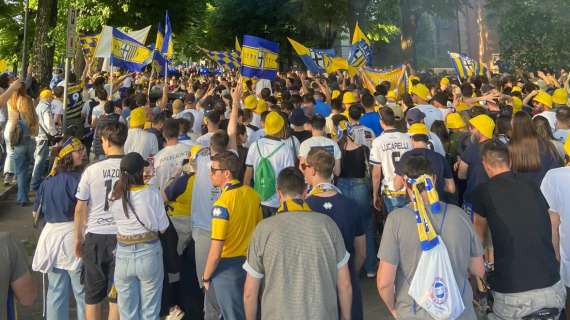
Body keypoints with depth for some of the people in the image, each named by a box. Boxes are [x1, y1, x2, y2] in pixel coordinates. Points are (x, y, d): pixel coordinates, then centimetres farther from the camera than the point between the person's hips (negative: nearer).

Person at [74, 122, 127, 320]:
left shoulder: (92, 170, -7)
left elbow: (80, 208, -2)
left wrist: (78, 238, 12)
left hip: (95, 236, 0)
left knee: (92, 297, 14)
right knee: (116, 297, 10)